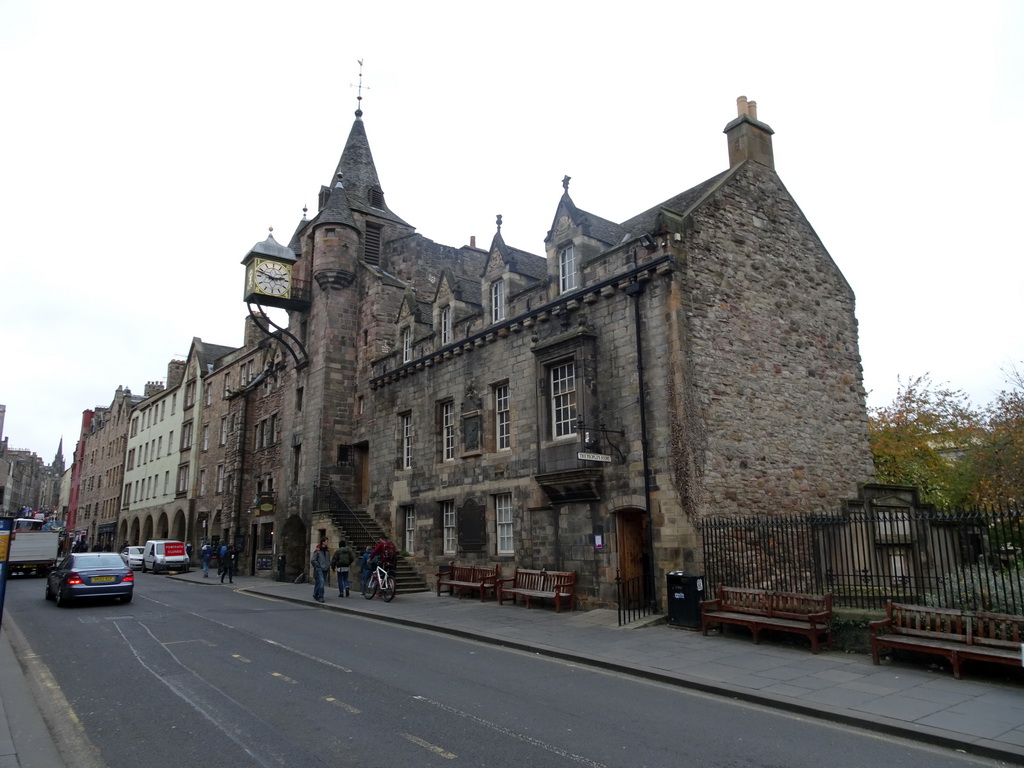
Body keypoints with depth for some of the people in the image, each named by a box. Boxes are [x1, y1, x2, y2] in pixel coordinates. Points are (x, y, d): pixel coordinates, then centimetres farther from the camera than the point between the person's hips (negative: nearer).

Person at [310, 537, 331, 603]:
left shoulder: (327, 551, 10)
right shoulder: (317, 550, -8)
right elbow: (313, 560, -8)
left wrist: (328, 566, 11)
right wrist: (318, 566, -9)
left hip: (325, 570, 6)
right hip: (319, 570, -6)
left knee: (318, 583, 14)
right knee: (321, 582, -16)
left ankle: (315, 595, 27)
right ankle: (320, 597, -14)